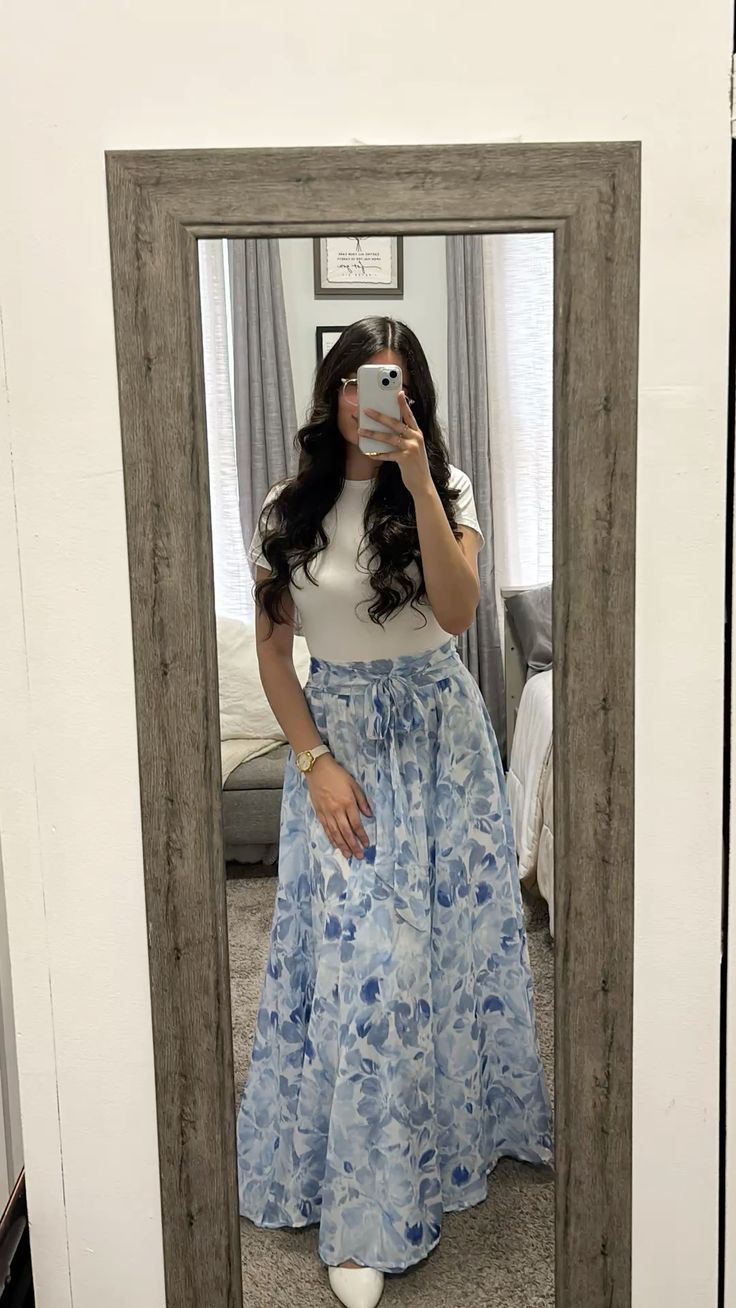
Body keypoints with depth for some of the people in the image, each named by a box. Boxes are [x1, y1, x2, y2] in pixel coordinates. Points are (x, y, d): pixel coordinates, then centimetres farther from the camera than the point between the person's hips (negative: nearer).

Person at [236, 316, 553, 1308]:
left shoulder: (445, 487, -2)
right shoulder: (289, 511, -1)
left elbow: (457, 611, -18)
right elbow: (272, 649, 1)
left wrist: (416, 480, -25)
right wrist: (315, 760, -8)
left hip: (440, 734, 1)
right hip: (340, 739, 0)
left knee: (454, 934, 9)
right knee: (360, 959, -3)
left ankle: (466, 1123, 36)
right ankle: (364, 1214, 10)